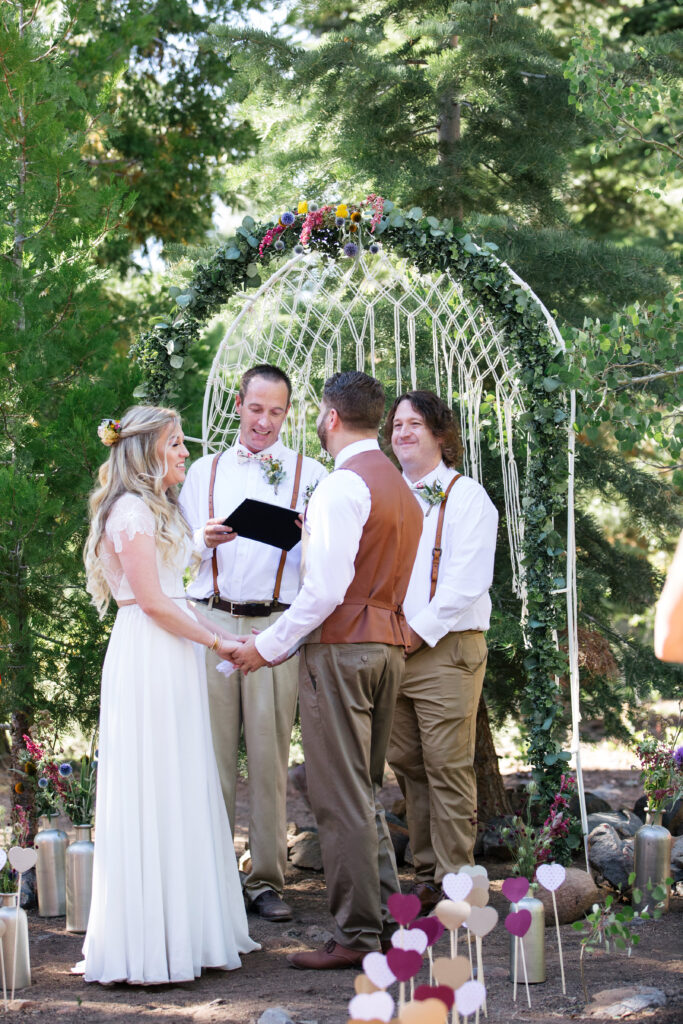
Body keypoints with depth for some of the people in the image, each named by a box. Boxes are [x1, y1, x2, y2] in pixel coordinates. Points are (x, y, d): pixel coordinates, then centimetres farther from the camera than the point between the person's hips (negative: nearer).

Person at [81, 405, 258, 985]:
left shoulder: (156, 511, 21)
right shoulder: (131, 511, -11)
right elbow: (152, 601, -16)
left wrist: (217, 635, 13)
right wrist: (217, 641, -8)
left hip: (171, 660, 10)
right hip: (149, 660, -10)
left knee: (180, 794, 9)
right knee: (154, 792, -8)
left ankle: (180, 930, 14)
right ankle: (150, 944, -4)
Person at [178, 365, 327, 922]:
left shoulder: (309, 474, 12)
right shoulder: (204, 472, 18)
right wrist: (204, 539, -5)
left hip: (276, 625, -1)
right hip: (211, 620, 1)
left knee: (270, 755, -4)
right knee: (213, 751, -1)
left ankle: (268, 880, 3)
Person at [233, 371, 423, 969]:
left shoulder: (343, 486, -13)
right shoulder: (402, 487, 17)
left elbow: (328, 588, -19)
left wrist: (269, 645, -11)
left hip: (341, 646, -9)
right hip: (391, 644, 9)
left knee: (341, 798, -4)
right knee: (366, 793, 16)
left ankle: (356, 937, -1)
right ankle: (389, 918, 18)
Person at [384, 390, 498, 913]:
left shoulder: (464, 495, -1)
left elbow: (467, 580, -10)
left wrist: (420, 631, -13)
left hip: (445, 649, -6)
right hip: (389, 652, 6)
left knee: (448, 769, -7)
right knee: (408, 766, 7)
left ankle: (455, 882, -2)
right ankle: (426, 876, 15)